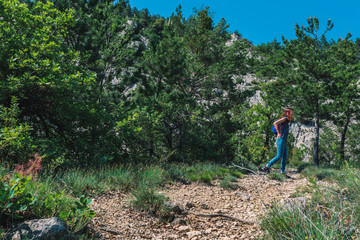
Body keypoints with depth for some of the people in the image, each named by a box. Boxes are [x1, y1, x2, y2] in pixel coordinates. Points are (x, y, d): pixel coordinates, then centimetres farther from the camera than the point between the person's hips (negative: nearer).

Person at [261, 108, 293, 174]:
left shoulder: (286, 121, 20)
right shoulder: (284, 118, -8)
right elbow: (275, 123, -23)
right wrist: (279, 133, -17)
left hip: (283, 141, 9)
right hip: (281, 140, -9)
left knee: (285, 156, 8)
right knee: (279, 156, -9)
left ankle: (282, 171, 12)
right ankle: (267, 167, -6)